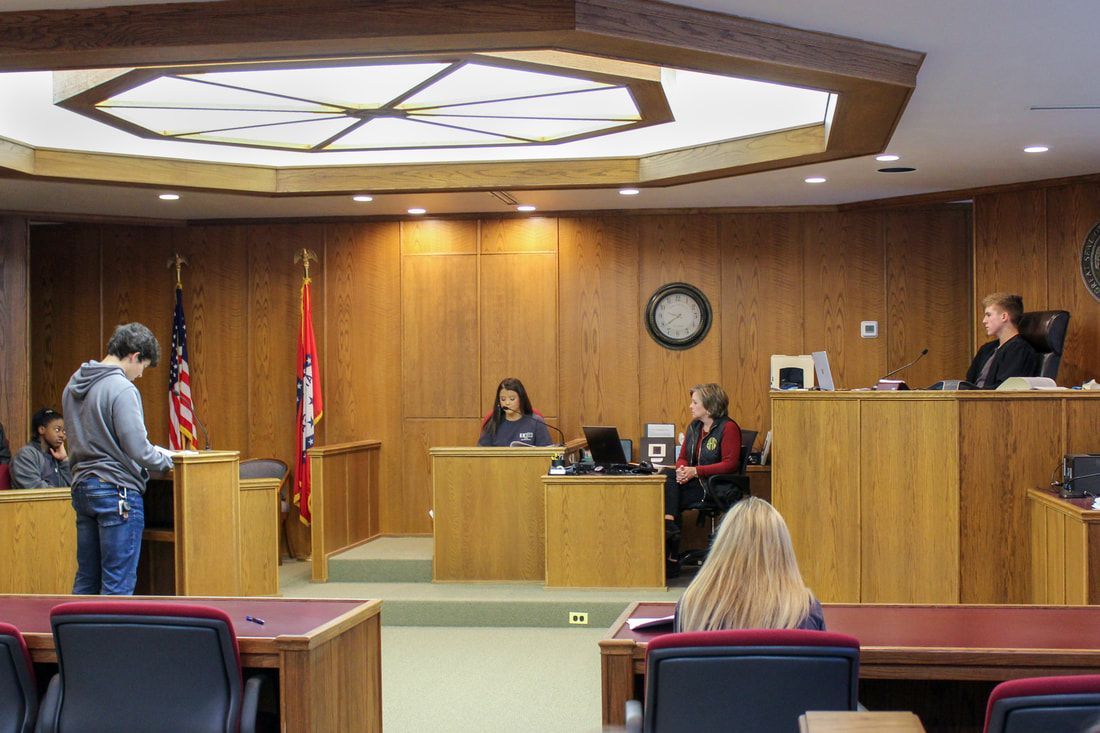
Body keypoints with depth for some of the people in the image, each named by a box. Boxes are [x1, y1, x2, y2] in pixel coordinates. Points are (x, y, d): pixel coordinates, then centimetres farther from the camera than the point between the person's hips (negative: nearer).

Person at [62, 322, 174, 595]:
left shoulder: (73, 385, 10)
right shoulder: (122, 389, -16)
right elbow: (137, 449, -19)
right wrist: (166, 460, 1)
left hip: (82, 488, 8)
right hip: (117, 491, -8)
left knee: (86, 579, 14)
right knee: (118, 583, -2)